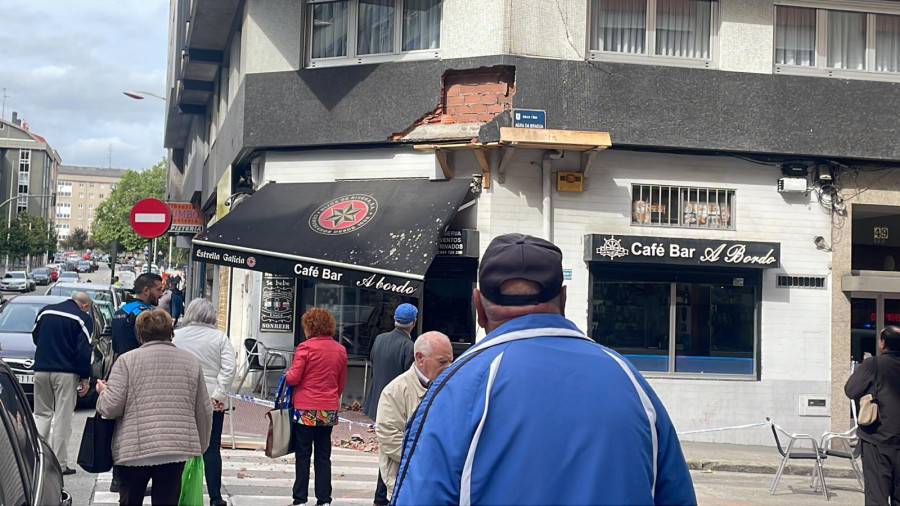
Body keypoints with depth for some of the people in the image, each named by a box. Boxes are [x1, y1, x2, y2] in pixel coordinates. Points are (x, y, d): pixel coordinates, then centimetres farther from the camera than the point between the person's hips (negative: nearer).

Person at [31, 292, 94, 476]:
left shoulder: (46, 311, 8)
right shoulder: (83, 319, -6)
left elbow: (35, 337, 18)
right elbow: (83, 350, -10)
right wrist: (85, 378, -5)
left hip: (41, 369, 4)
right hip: (66, 373, -4)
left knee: (42, 414, 16)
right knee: (62, 419, 1)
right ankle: (59, 464, 1)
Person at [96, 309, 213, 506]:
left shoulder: (127, 361, 0)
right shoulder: (191, 362, 9)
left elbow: (112, 407, -5)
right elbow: (204, 411, 11)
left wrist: (103, 392, 17)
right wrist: (200, 446, 23)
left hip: (133, 450, -2)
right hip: (177, 449, 2)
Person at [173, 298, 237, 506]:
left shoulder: (175, 336, -1)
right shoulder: (220, 337, -3)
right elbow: (230, 367, -10)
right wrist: (219, 393, -7)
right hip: (212, 401, 0)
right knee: (212, 449, 6)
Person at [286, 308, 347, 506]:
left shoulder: (305, 347, -11)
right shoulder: (340, 350, 6)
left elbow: (293, 378, -12)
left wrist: (286, 375, 9)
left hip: (306, 409, -4)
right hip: (329, 410, 4)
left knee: (303, 454, 4)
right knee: (323, 455, 10)